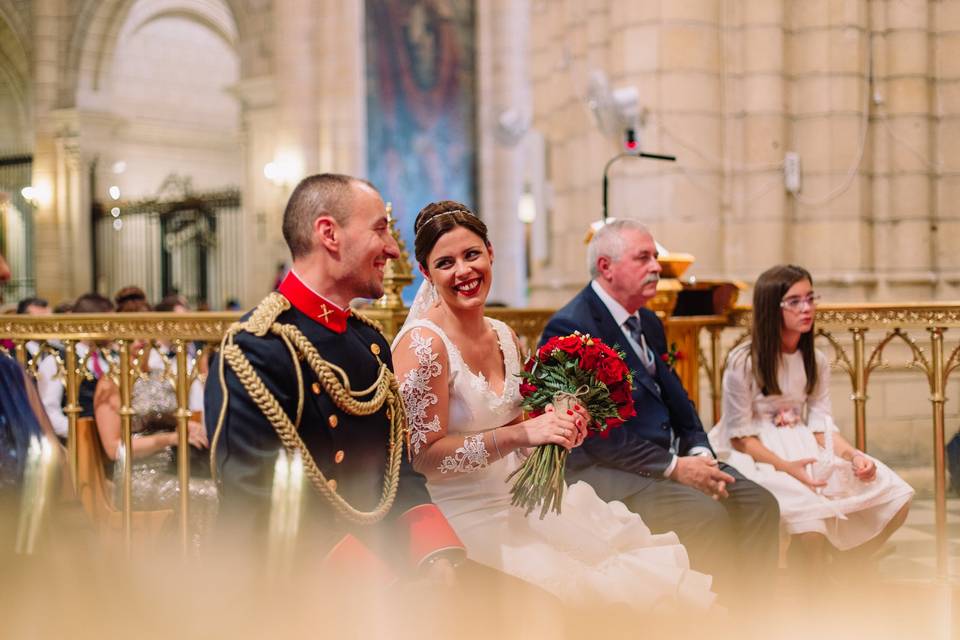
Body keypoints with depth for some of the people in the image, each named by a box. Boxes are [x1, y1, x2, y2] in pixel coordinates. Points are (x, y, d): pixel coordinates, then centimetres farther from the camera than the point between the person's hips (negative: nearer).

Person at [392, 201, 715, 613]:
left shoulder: (503, 336, 9)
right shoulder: (422, 343, -13)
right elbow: (424, 454, -16)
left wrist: (559, 426, -3)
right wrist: (520, 434, -23)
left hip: (519, 502, 7)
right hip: (469, 521, -7)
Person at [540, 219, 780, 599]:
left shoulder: (648, 323, 16)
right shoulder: (571, 327, -14)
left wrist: (699, 453, -3)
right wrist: (673, 468, -19)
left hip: (669, 457, 9)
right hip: (605, 469, -9)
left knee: (758, 503, -6)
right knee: (708, 515, -27)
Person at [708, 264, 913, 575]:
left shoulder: (816, 362, 9)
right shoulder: (743, 362, -10)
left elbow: (821, 426, 4)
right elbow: (740, 436, -10)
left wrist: (853, 455, -16)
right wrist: (785, 466, -24)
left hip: (804, 449, 6)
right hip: (756, 457, -6)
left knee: (894, 497, -11)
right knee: (809, 507, -35)